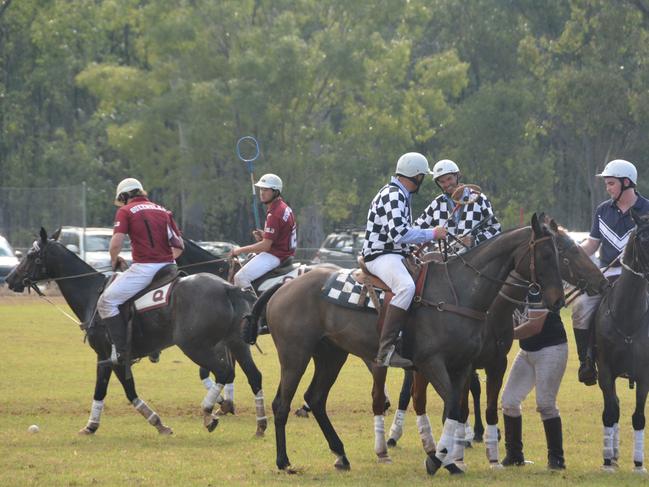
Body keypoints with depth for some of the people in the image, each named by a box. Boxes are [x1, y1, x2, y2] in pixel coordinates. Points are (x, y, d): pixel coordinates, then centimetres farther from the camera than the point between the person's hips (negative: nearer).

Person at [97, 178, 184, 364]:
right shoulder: (163, 211, 18)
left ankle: (120, 349, -8)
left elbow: (115, 244, -10)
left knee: (107, 302, 1)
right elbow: (179, 246, 13)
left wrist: (114, 260, 10)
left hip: (144, 268, -7)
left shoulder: (125, 211, 0)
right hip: (168, 267, 7)